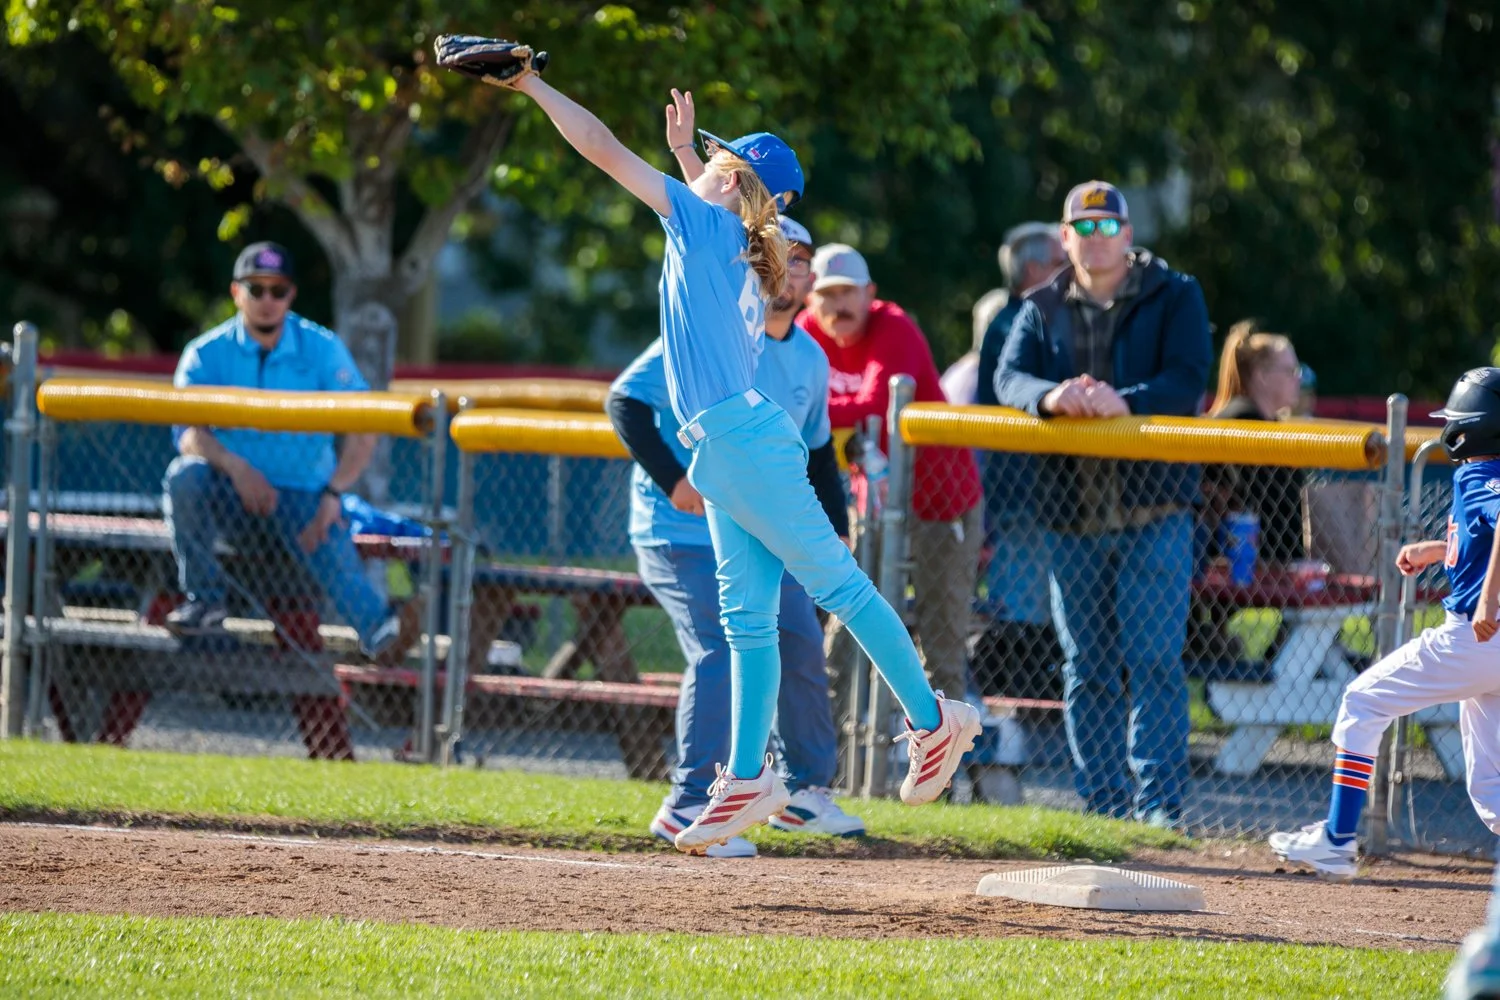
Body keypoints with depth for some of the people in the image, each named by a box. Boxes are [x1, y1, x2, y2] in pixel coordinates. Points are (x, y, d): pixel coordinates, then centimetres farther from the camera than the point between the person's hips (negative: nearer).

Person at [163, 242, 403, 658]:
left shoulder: (322, 349, 2)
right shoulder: (207, 354, 2)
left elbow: (362, 432, -7)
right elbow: (189, 434, -12)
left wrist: (332, 495, -20)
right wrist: (235, 466, -31)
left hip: (304, 495, -1)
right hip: (231, 502, 1)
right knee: (184, 476, -28)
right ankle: (204, 600, -16)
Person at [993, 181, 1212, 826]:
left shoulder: (1174, 298, 3)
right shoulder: (1042, 309, 11)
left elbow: (1187, 383, -11)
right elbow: (1008, 378, -5)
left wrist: (1124, 401, -30)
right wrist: (1051, 396, -28)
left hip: (1154, 511, -3)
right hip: (1073, 516, 3)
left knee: (1154, 660, -9)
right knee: (1088, 668, 6)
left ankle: (1159, 803, -8)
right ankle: (1102, 804, 10)